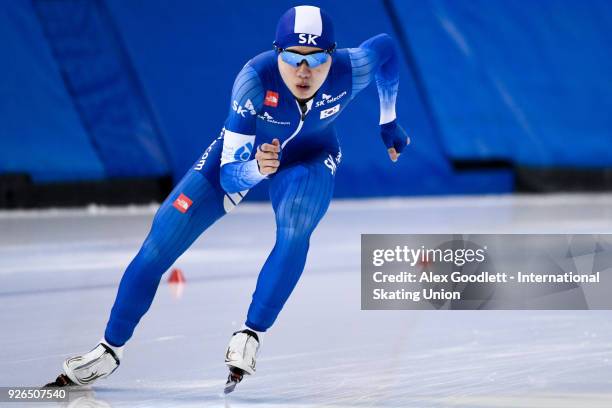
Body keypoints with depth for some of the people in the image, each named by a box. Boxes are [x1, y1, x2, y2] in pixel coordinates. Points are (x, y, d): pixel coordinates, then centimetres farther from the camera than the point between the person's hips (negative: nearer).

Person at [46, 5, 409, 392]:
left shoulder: (350, 71, -32)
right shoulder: (256, 77, -37)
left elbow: (386, 47, -4)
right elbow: (230, 176, -35)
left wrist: (389, 123, 5)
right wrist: (257, 168, -58)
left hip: (310, 156, 0)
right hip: (245, 150, 0)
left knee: (295, 227, -35)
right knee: (161, 241, -6)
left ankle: (251, 336, -22)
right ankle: (110, 351, 11)